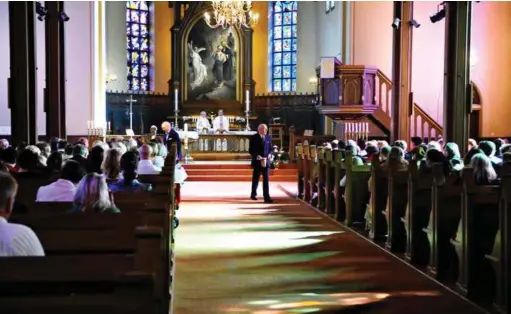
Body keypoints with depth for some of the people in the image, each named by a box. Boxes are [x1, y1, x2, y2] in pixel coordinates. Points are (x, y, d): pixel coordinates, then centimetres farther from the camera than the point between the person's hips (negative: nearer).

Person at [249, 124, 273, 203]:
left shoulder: (268, 137, 7)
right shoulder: (254, 138, -4)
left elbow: (270, 148, 14)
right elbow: (251, 150, -5)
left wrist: (269, 154, -7)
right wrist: (256, 156, -21)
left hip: (266, 161, 2)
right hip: (257, 161, -2)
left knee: (266, 179, -5)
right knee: (255, 179, 11)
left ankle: (267, 197, -7)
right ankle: (253, 194, 32)